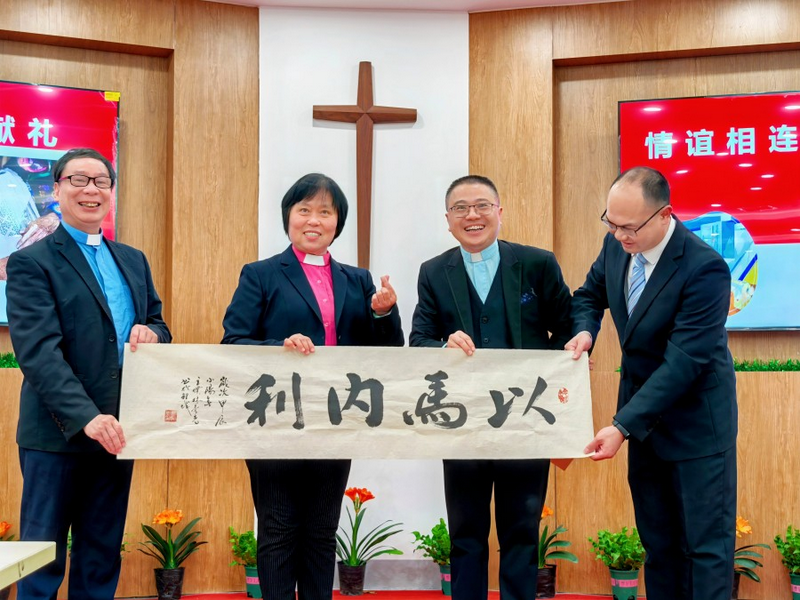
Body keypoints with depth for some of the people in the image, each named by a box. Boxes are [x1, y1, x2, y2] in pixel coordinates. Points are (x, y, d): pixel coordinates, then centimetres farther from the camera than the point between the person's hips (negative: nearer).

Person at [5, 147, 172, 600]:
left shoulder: (134, 261, 15)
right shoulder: (31, 263, -5)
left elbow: (158, 326, 19)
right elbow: (38, 351, -15)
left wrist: (151, 334, -7)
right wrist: (86, 416, -27)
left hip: (116, 432, 6)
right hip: (57, 434, -5)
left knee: (101, 560, 13)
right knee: (43, 561, 2)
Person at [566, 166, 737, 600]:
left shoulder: (705, 269, -26)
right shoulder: (616, 245, -4)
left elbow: (683, 362, -28)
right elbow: (590, 294, 14)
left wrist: (623, 426, -32)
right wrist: (585, 331, -9)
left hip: (695, 422, -7)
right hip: (644, 410, 7)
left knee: (707, 545, 3)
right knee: (657, 541, 16)